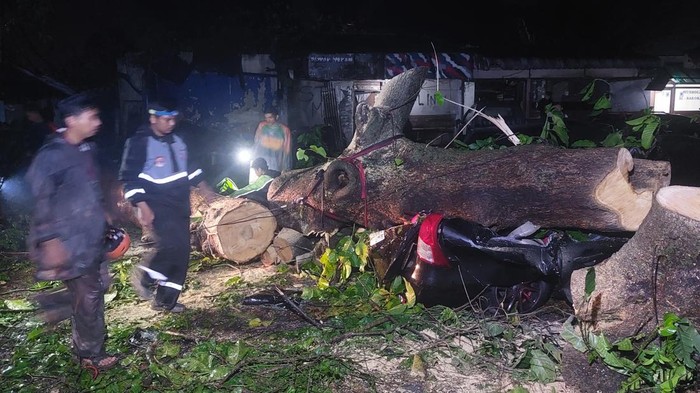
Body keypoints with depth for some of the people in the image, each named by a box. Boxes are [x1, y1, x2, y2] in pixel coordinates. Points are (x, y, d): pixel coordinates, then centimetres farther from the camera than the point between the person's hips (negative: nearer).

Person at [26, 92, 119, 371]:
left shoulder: (86, 149, 6)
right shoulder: (52, 155, -20)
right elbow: (42, 201, -19)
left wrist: (103, 215, 23)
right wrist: (51, 242, -20)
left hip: (93, 237, 8)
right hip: (72, 243, -8)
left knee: (100, 284, 19)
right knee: (88, 297, 4)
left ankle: (52, 304, 36)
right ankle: (89, 354, 22)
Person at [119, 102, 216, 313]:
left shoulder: (176, 140, 10)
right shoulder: (139, 143, -12)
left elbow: (190, 166, 23)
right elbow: (129, 178, -14)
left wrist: (204, 188, 15)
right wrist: (143, 208, -20)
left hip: (180, 206, 8)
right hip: (156, 207, -7)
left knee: (181, 252, 6)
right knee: (171, 245, -25)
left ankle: (165, 301, 20)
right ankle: (144, 275, 5)